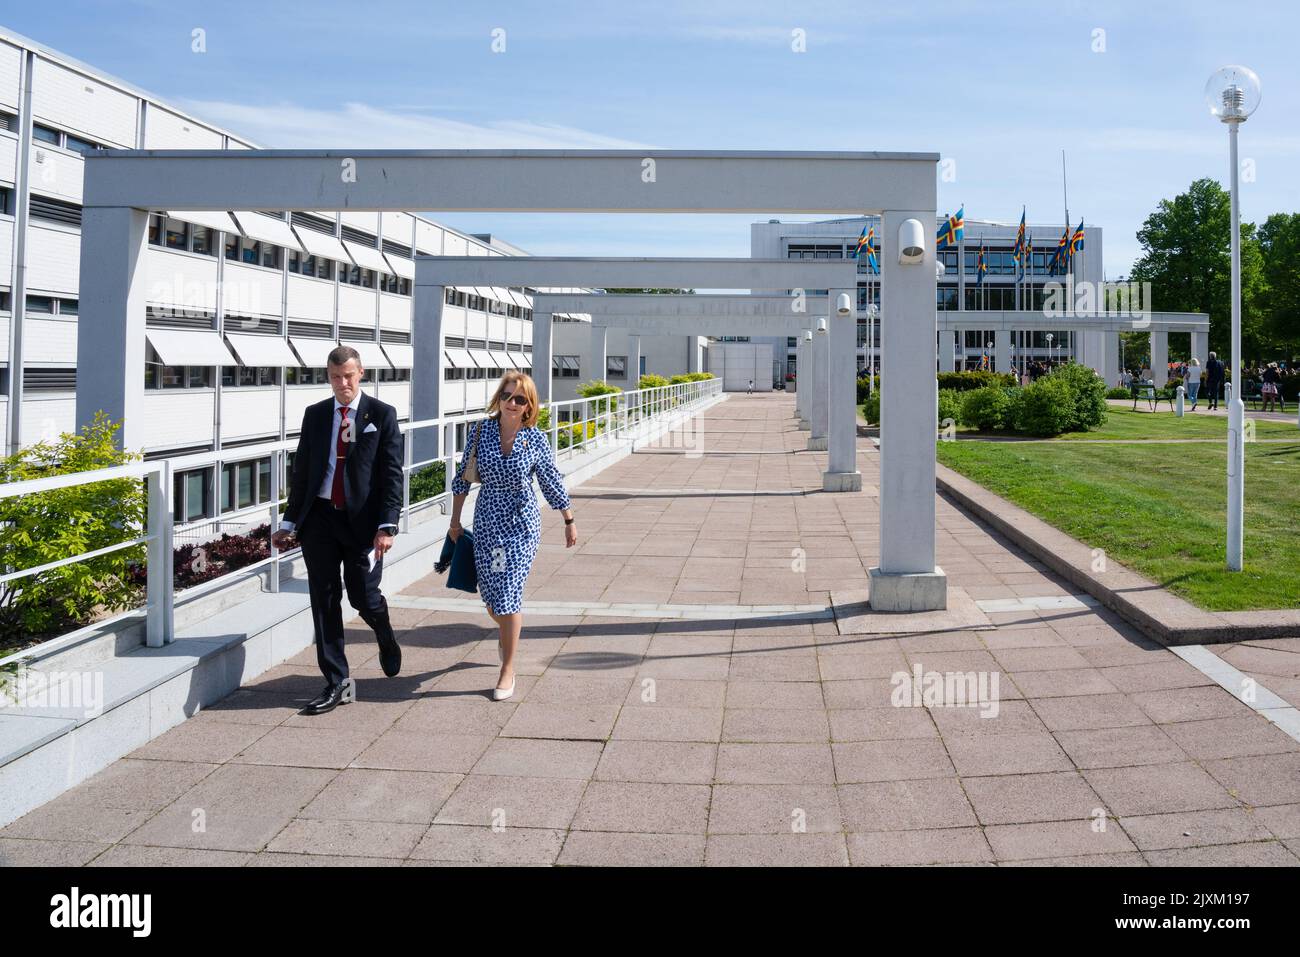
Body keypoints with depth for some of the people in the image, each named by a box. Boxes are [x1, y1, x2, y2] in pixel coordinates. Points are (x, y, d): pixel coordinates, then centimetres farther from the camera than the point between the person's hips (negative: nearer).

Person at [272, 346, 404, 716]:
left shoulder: (382, 415, -1)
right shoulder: (315, 415, 10)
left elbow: (392, 473, -6)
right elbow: (301, 472, 13)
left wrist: (387, 525, -14)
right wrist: (289, 522, 9)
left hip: (362, 520, -3)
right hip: (319, 518, 4)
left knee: (363, 596, -1)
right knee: (324, 601, 4)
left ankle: (385, 637, 35)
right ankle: (337, 683, 12)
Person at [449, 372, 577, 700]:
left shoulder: (536, 439, -7)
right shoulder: (480, 431, -3)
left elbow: (552, 484, 3)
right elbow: (463, 477, 5)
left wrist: (569, 522, 9)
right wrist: (455, 520, 8)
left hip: (521, 523, -3)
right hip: (486, 520, 3)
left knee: (508, 594, -9)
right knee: (490, 594, 10)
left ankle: (508, 670, 3)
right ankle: (508, 628, 46)